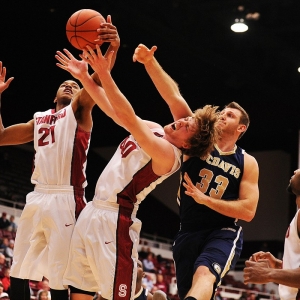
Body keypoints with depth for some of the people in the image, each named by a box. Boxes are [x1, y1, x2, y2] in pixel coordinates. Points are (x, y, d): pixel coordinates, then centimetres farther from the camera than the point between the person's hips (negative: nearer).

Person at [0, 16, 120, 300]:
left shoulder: (78, 110, 7)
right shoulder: (38, 119, 24)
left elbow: (95, 83, -13)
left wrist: (112, 50, -32)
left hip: (65, 200, -6)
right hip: (37, 198, 6)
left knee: (59, 277, -7)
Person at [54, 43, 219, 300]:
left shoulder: (168, 154, -17)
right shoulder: (153, 128, 11)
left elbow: (128, 119, -27)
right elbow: (113, 110, 16)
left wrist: (104, 74, -29)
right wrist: (84, 77, 9)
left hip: (115, 219, -9)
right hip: (94, 211, 9)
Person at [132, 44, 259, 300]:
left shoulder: (247, 163, 2)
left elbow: (248, 211, -6)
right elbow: (174, 97, -6)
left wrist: (204, 199, -13)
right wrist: (150, 62, -17)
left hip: (224, 233, -4)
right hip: (188, 232, 4)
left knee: (204, 275, -32)